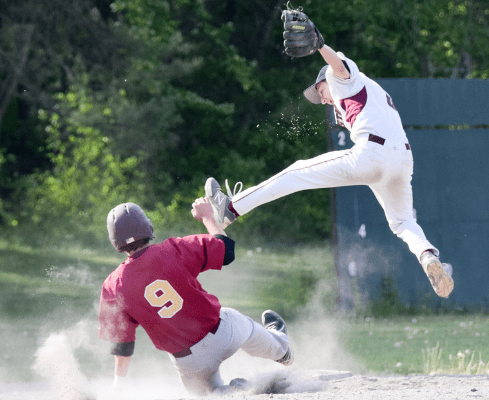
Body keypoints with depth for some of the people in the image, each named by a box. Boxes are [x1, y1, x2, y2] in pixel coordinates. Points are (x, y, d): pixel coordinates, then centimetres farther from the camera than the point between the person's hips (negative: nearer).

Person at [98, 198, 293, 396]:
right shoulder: (172, 251, -18)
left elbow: (122, 342, -7)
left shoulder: (115, 285, -13)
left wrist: (119, 382, 6)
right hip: (224, 331, 0)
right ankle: (280, 346, 63)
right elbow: (226, 250, -6)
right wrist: (207, 217, 9)